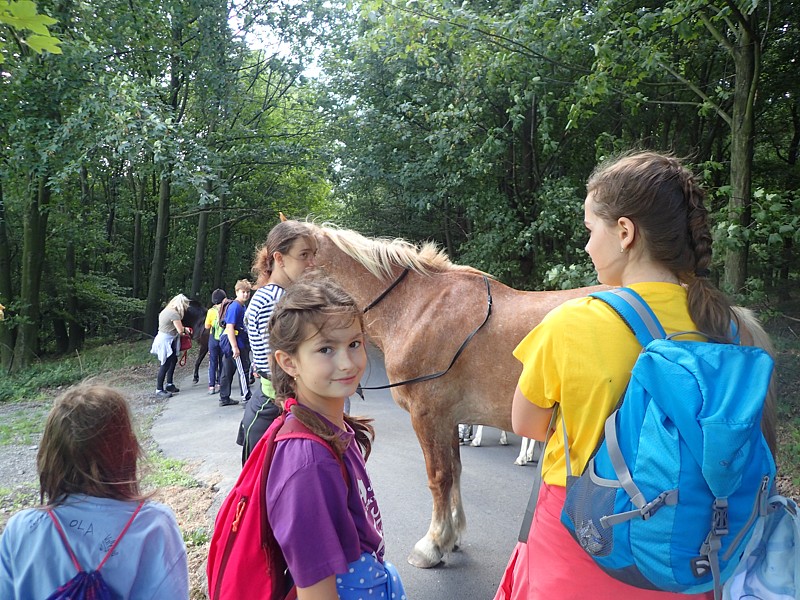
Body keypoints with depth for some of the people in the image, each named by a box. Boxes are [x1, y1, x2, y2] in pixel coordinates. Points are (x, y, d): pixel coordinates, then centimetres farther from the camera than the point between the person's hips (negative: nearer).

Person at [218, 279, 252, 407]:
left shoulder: (242, 306, 14)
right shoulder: (235, 307, -16)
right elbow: (230, 327, -21)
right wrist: (235, 347, -25)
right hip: (236, 343, -10)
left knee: (228, 372, 13)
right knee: (243, 371, -3)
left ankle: (224, 398, 20)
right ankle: (247, 399, 3)